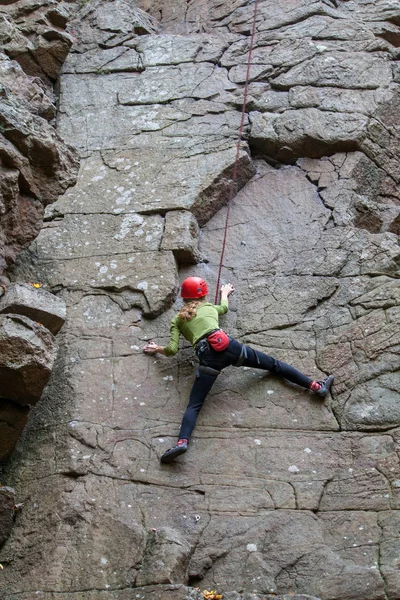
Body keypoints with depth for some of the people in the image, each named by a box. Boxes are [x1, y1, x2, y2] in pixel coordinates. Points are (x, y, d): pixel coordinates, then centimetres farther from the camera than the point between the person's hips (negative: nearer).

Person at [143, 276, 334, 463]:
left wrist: (157, 349, 32)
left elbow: (172, 349, 11)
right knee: (273, 364, 16)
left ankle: (182, 441, -29)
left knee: (194, 405, -5)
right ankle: (316, 386, 18)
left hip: (208, 357, -2)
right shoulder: (209, 307, 27)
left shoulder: (177, 320, 20)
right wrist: (225, 293, 71)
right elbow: (224, 307, 51)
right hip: (227, 345, 2)